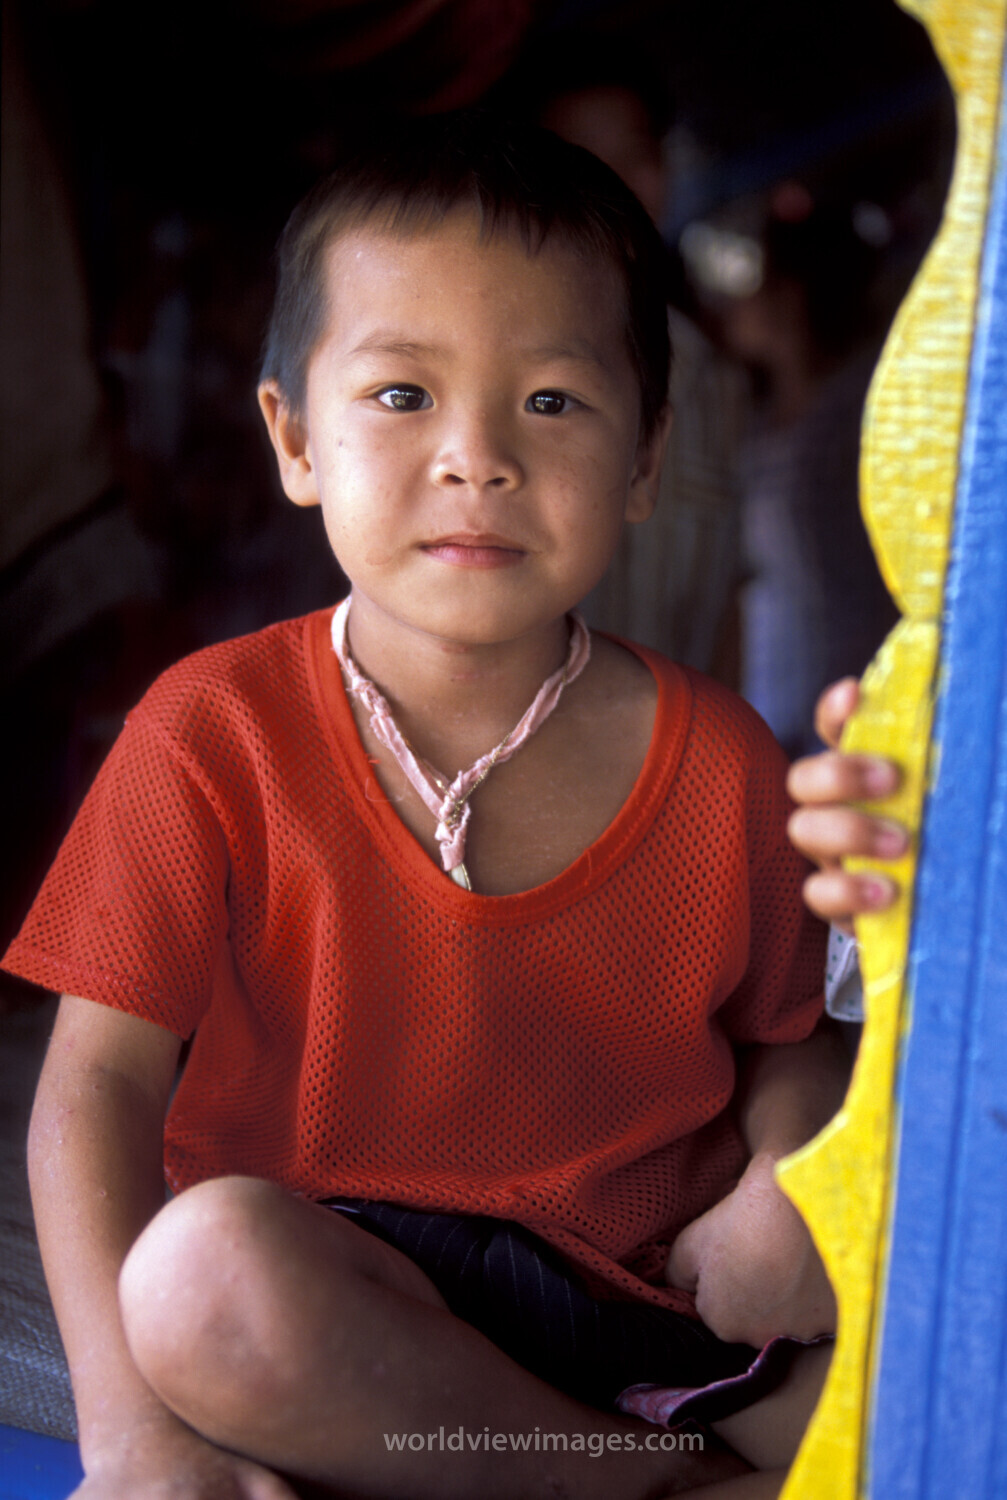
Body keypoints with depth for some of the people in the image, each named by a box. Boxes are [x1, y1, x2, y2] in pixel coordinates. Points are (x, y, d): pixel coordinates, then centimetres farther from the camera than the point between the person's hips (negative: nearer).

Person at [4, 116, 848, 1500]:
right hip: (342, 1278, 0)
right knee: (204, 1269, -34)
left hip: (656, 1287, 1)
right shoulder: (217, 732, -7)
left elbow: (788, 1037, 11)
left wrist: (780, 1192, -12)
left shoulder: (718, 759, -2)